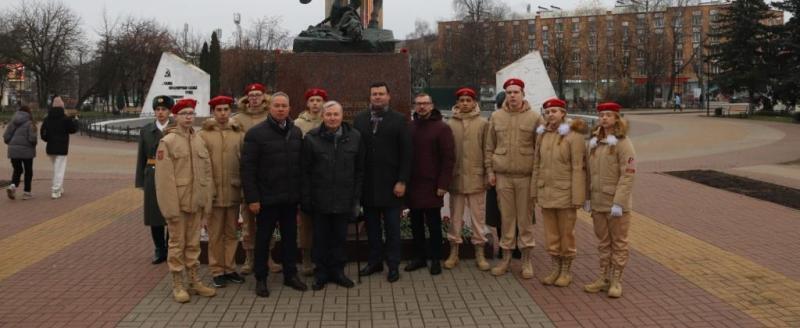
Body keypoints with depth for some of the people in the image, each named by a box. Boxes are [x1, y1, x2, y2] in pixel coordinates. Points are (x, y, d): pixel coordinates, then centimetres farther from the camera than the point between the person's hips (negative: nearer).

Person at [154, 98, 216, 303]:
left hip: (196, 202, 5)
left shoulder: (199, 141, 9)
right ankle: (177, 285, 14)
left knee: (194, 244, 13)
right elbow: (164, 177, -11)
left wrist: (207, 201, 5)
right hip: (178, 202, -5)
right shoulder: (167, 141, -7)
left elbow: (207, 172, 10)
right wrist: (171, 206, -15)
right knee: (177, 244, 4)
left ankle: (194, 281, 22)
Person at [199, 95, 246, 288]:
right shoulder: (204, 134, -2)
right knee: (215, 234, 7)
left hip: (233, 192, 2)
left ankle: (230, 268, 23)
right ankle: (217, 271, 17)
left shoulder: (239, 134, 3)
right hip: (213, 192, -2)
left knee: (232, 233, 12)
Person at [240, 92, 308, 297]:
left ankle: (290, 274, 25)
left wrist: (301, 192, 7)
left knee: (290, 236, 12)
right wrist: (252, 198, -14)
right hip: (267, 197, -4)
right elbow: (247, 168, -11)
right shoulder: (256, 133, -8)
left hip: (291, 197, 5)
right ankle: (260, 279, 19)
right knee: (263, 238, 7)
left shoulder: (296, 132, 7)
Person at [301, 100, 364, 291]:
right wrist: (306, 199, -6)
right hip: (320, 199, -1)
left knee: (340, 238, 11)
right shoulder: (311, 138, -3)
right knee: (321, 238, 8)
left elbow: (359, 170, 5)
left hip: (344, 200, 1)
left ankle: (337, 271, 25)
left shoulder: (354, 137, 2)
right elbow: (305, 171, -2)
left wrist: (356, 198, 1)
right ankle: (321, 273, 22)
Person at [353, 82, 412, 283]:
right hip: (367, 183, 3)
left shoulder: (399, 120, -1)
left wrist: (402, 181, -10)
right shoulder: (360, 120, 7)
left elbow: (406, 153, -4)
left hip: (390, 183, -3)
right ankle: (375, 261, 23)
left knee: (392, 227, 5)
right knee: (372, 226, 11)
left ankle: (393, 265, 15)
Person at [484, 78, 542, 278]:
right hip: (503, 175, 2)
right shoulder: (496, 117, 6)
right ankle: (506, 258, 19)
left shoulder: (534, 117, 0)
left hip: (526, 176, -2)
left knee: (525, 219, 4)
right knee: (506, 218, 8)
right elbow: (489, 147, 10)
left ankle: (526, 260, 16)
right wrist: (490, 170, 5)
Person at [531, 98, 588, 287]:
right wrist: (535, 191, 11)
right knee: (551, 234, 13)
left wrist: (577, 198, -15)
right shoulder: (542, 135, 7)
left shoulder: (573, 136, -11)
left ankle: (567, 271, 22)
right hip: (546, 192, 5)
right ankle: (556, 269, 27)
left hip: (565, 193, -5)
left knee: (566, 233, 7)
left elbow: (577, 168, -13)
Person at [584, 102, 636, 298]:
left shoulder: (623, 143, -10)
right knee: (603, 242, 14)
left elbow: (628, 175, -15)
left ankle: (616, 281, 14)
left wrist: (619, 203, -19)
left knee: (619, 243, 6)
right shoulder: (594, 142, 8)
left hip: (616, 203, -6)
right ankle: (604, 278, 24)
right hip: (598, 202, 6)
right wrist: (588, 198, 10)